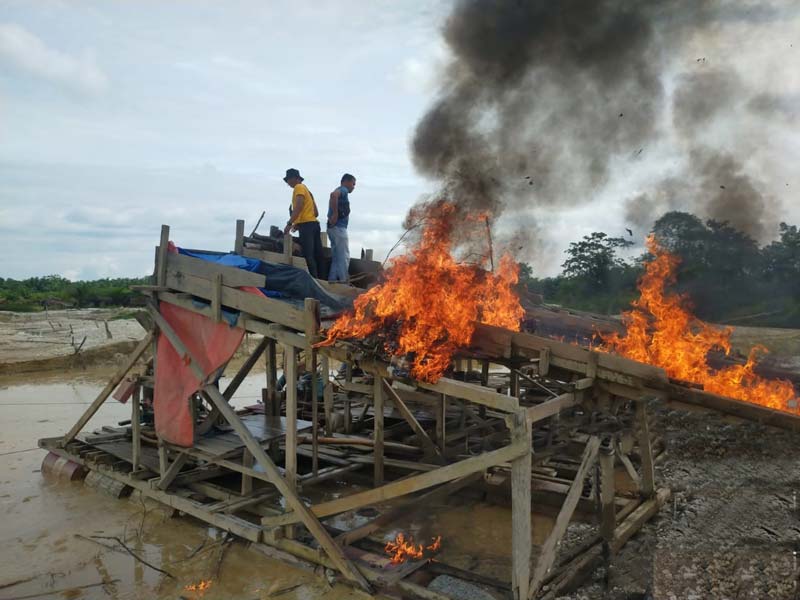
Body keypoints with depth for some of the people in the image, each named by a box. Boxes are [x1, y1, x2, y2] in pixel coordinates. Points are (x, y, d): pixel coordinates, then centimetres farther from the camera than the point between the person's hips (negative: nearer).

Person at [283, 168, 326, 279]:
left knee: (308, 256, -16)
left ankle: (314, 280, -23)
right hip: (314, 224, 10)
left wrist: (289, 223, -17)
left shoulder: (299, 187, 0)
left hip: (306, 225, -10)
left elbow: (298, 207, -16)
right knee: (317, 255, 3)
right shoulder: (306, 190, 27)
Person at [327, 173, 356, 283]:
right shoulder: (343, 190, -6)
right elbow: (333, 195, -29)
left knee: (336, 257, 11)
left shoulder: (340, 191, 23)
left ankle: (332, 281, 11)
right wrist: (335, 214, -26)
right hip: (339, 227, -10)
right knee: (344, 257, -7)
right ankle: (343, 282, -7)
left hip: (334, 228, 10)